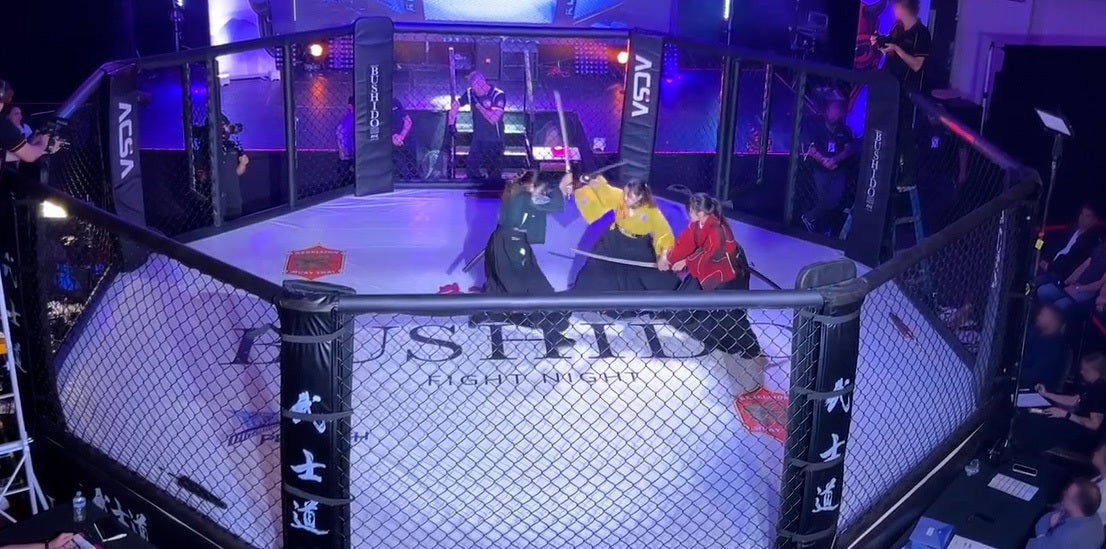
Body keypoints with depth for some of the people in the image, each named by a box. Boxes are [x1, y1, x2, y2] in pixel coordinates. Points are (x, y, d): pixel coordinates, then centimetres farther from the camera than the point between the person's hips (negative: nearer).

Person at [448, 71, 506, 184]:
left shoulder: (498, 95, -17)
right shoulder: (471, 93, -3)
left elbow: (494, 118, -26)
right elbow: (455, 106, 12)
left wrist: (478, 105, -22)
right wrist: (451, 124, 5)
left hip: (494, 141, -5)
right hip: (477, 140, 5)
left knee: (495, 175, 1)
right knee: (471, 172, 6)